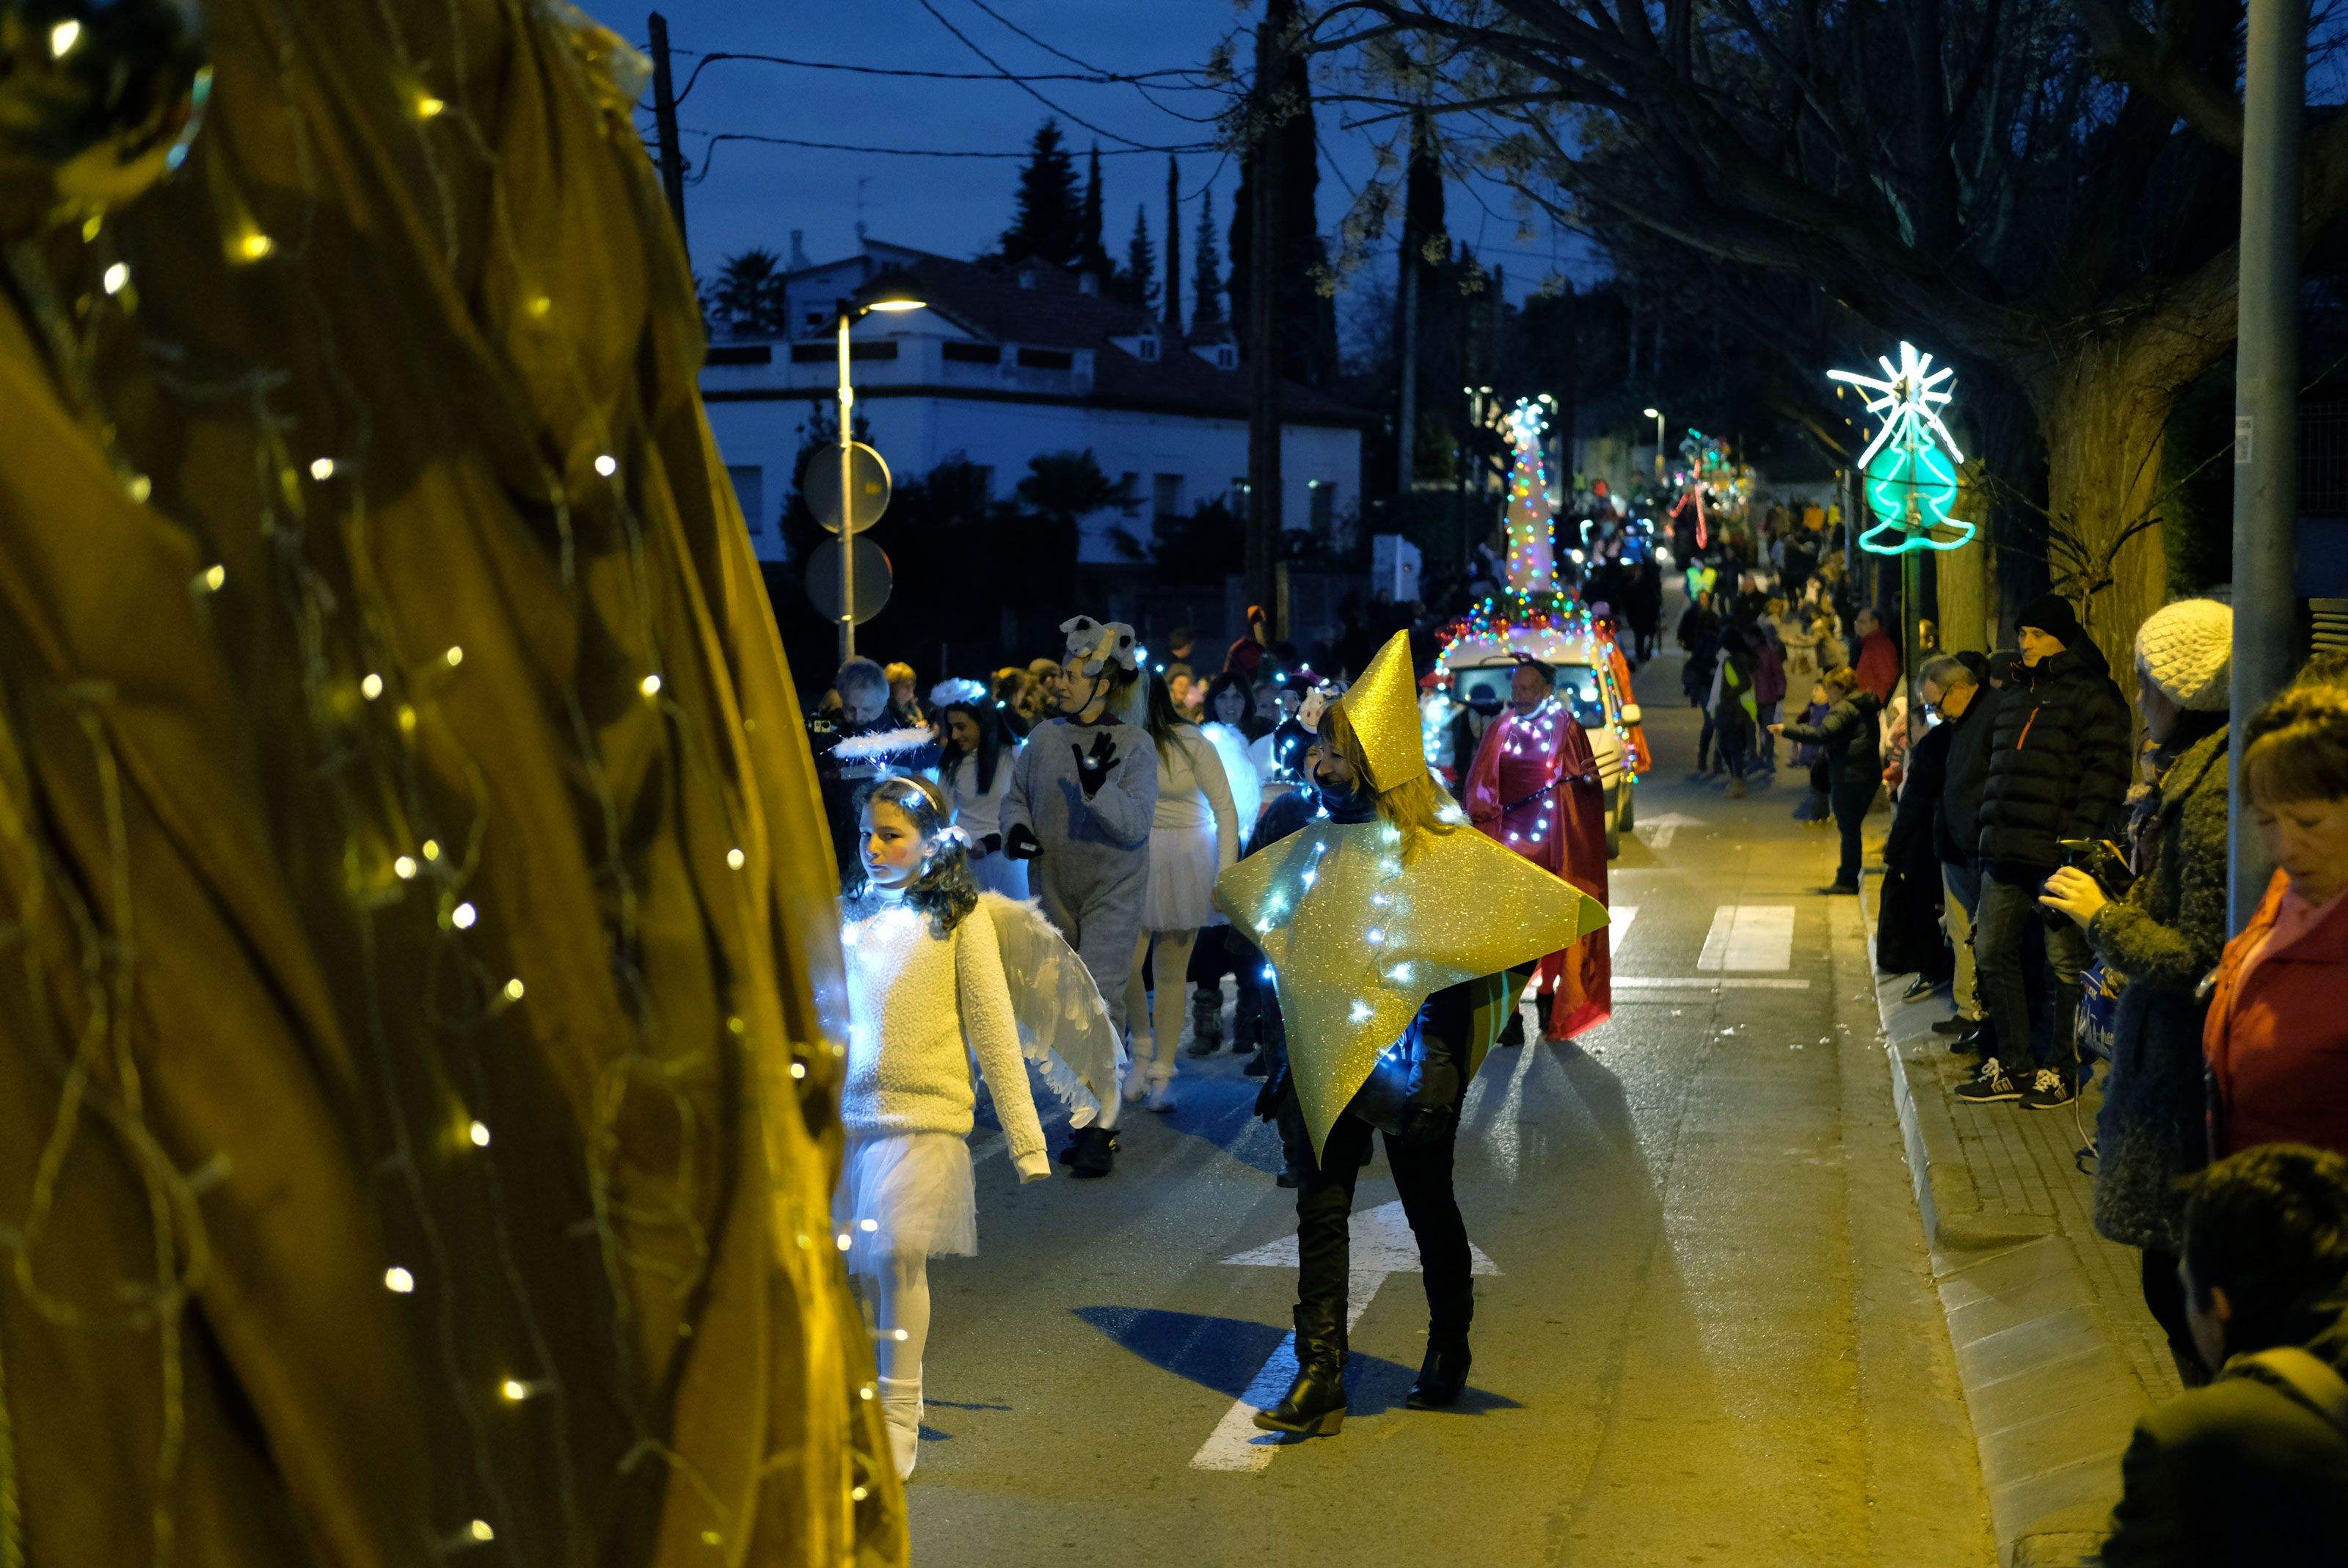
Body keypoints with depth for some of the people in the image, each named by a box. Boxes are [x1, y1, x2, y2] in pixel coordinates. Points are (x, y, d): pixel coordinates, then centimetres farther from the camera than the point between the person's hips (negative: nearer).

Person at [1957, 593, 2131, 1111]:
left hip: (2059, 854, -8)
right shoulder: (2017, 695, 20)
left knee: (2065, 962, 0)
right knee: (1992, 952, 9)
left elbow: (2104, 775, -13)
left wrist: (2079, 840, -20)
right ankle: (2014, 1066, 16)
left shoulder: (2093, 694, -6)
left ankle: (2058, 1070, 9)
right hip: (2007, 854, 9)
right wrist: (1989, 832, 19)